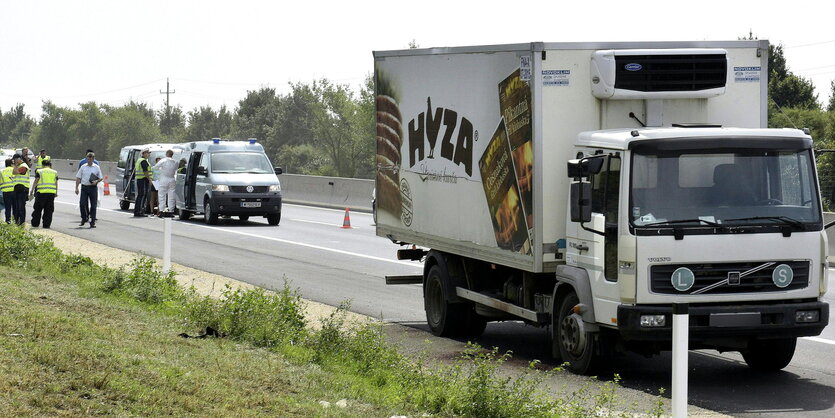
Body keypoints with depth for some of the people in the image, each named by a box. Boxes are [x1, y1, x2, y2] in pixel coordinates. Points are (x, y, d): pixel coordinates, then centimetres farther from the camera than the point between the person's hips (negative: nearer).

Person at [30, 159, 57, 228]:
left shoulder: (39, 171, 5)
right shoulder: (54, 172, 13)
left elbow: (35, 181, 0)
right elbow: (56, 183, 14)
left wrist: (32, 191, 2)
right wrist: (56, 192, 23)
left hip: (41, 192, -2)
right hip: (51, 192, 2)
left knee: (37, 209, 8)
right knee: (48, 210, 7)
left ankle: (35, 223, 11)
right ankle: (46, 225, 5)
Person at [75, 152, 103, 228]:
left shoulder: (96, 167, 5)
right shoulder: (83, 167, 8)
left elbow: (100, 178, 9)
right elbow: (78, 178, 9)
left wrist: (96, 181, -12)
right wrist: (76, 188, 1)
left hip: (93, 187, -1)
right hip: (84, 187, 1)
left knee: (93, 205, 0)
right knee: (82, 204, -4)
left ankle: (92, 222, 6)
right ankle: (84, 218, 17)